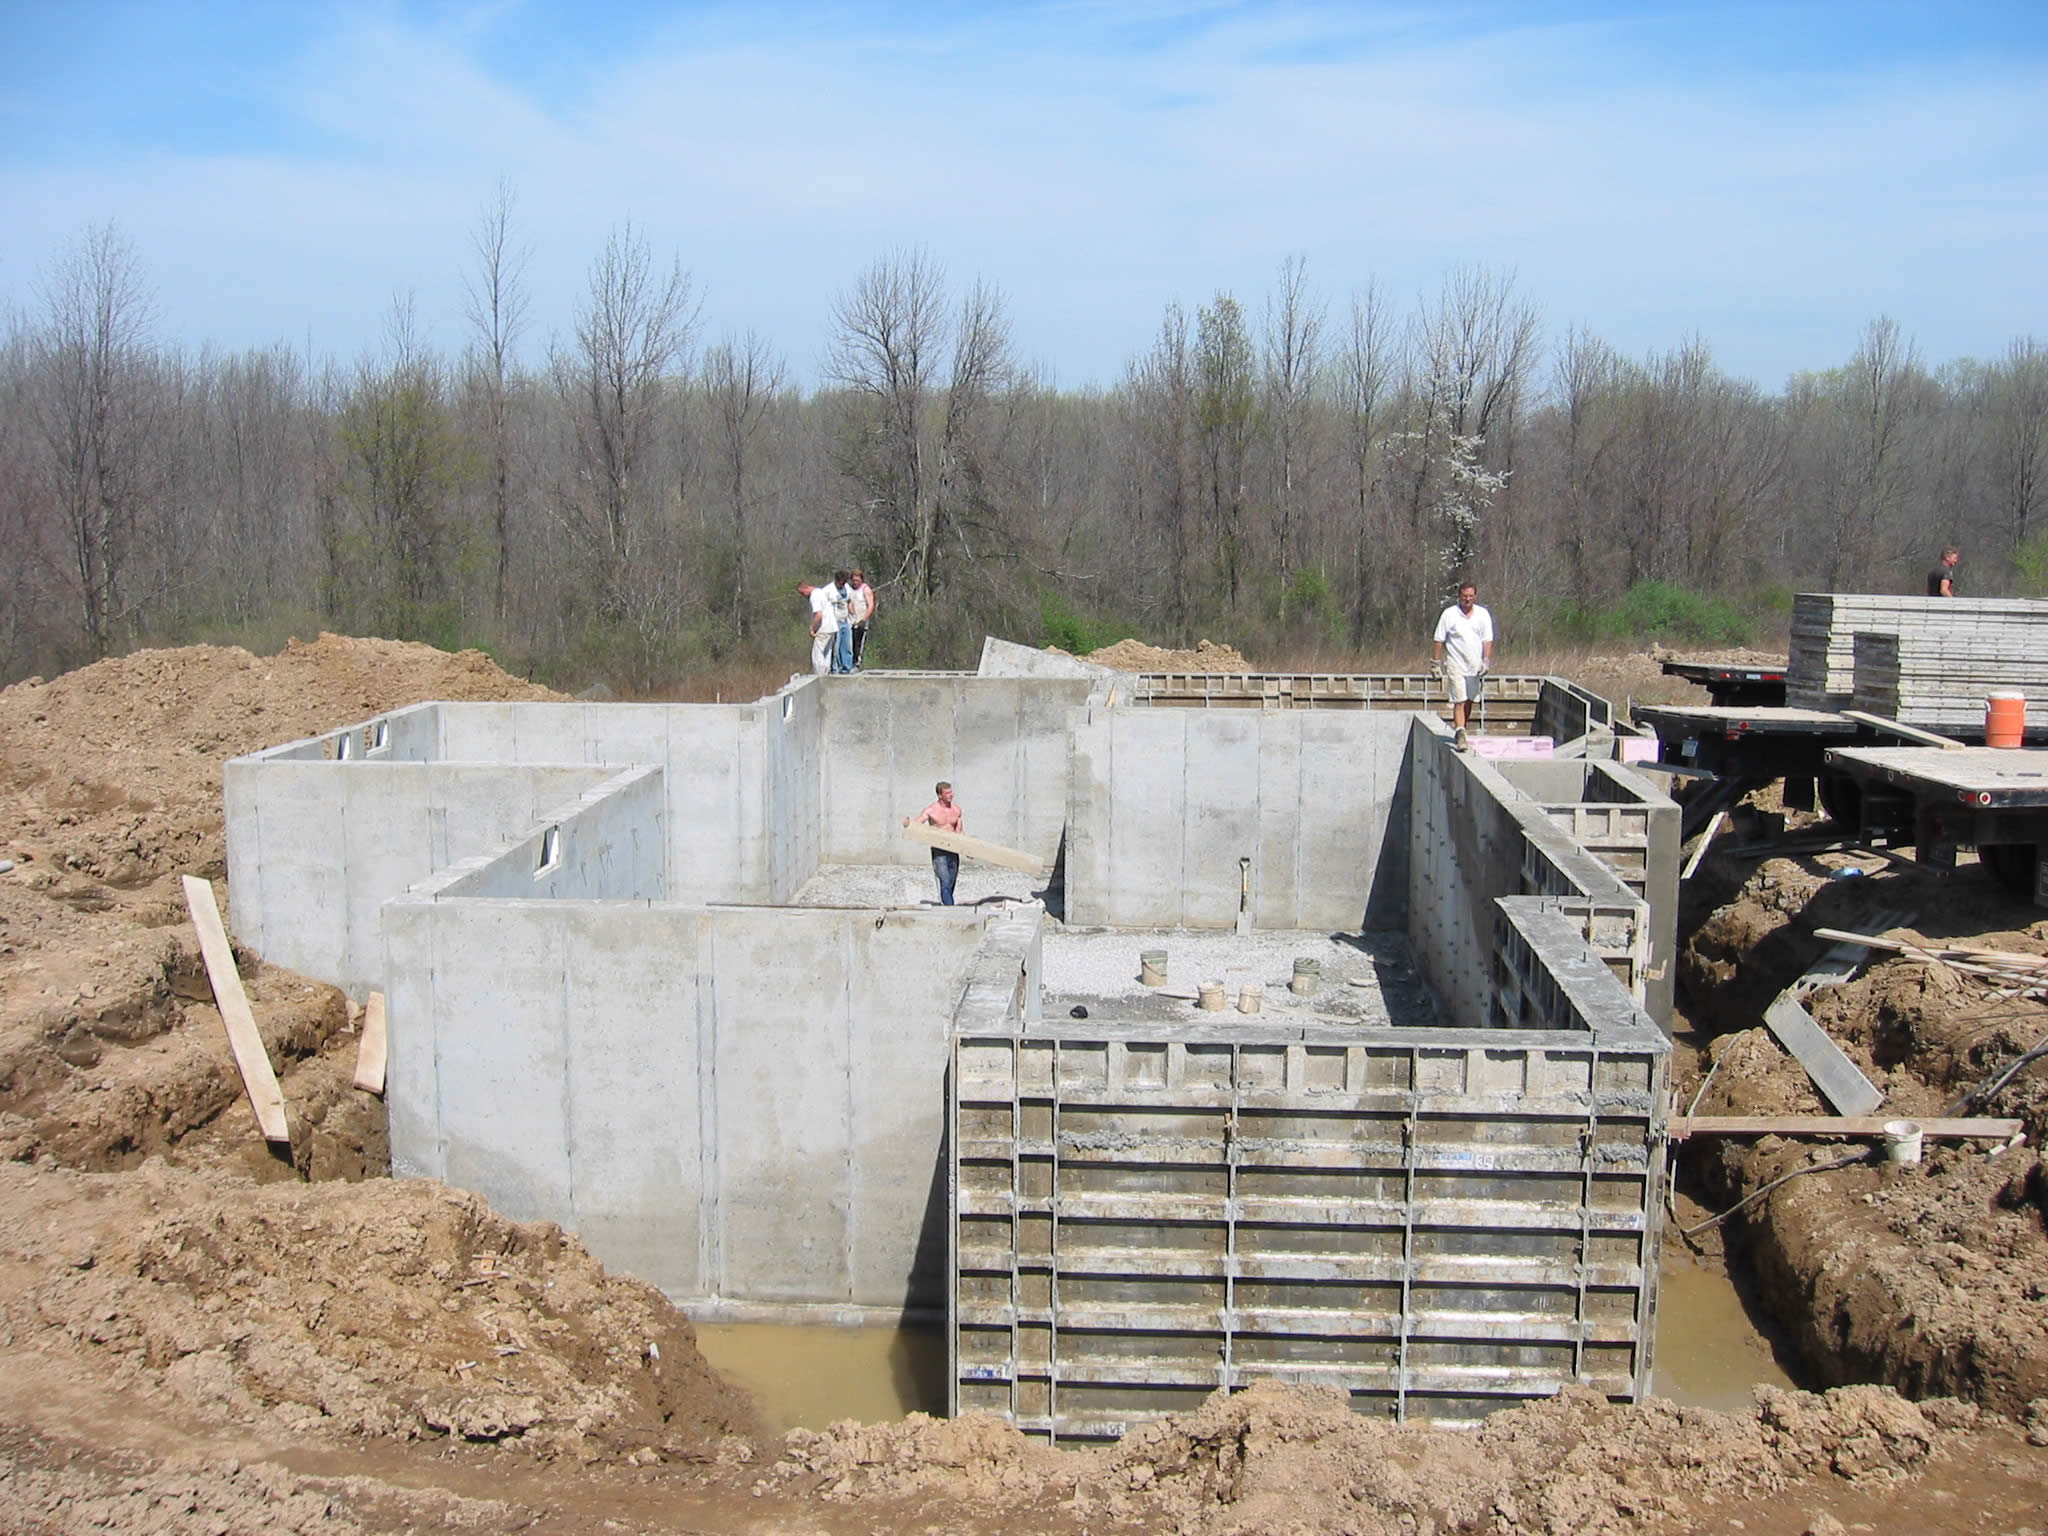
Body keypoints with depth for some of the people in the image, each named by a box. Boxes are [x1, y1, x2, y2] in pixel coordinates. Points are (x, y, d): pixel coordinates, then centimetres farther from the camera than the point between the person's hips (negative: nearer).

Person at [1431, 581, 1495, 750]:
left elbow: (1488, 640, 4)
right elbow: (1439, 641, -1)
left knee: (1469, 700, 14)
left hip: (1475, 666, 4)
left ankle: (1461, 731, 29)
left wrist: (1486, 661, -6)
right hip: (1455, 665, -4)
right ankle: (1460, 736, -17)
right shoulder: (1449, 614, -5)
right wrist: (1437, 663, -3)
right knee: (1459, 701, -12)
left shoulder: (1483, 614, 3)